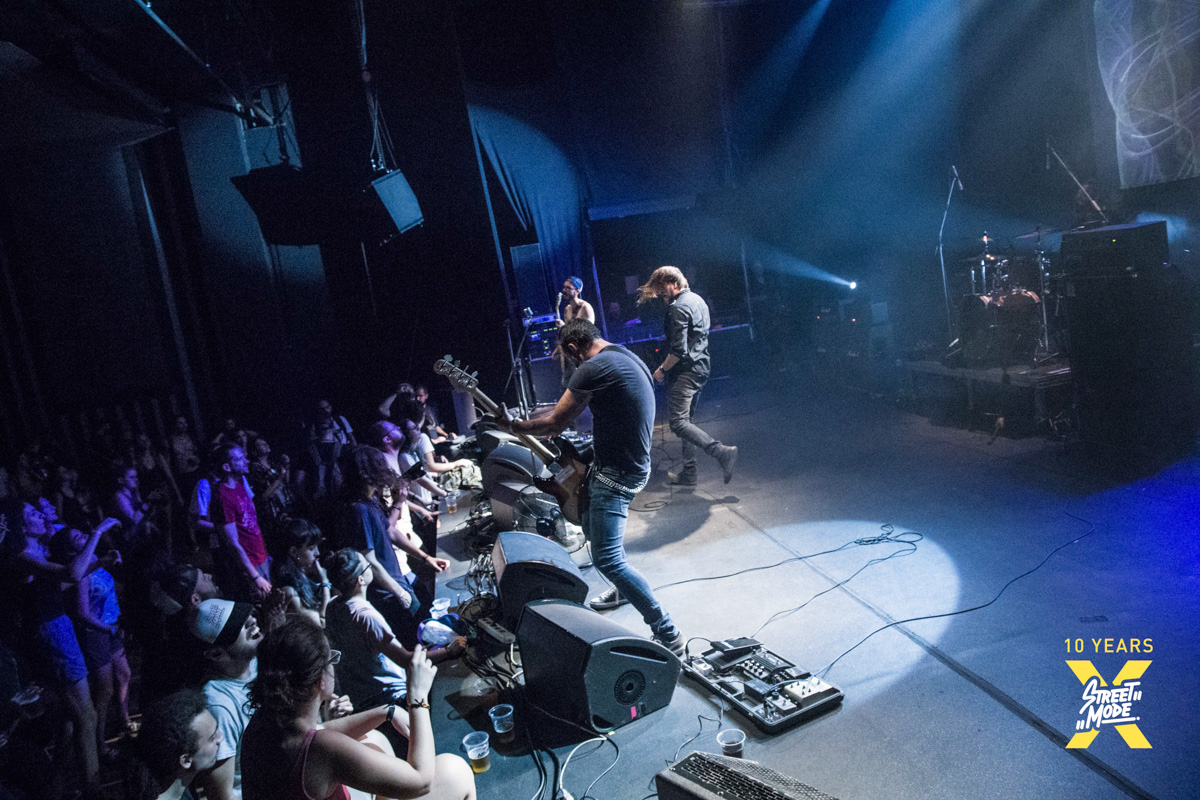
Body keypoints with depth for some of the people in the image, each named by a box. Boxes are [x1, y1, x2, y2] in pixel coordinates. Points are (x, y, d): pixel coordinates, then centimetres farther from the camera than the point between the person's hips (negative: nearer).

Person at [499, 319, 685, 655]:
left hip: (617, 473, -11)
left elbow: (555, 423, -16)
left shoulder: (594, 367, -20)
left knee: (607, 559, -12)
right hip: (633, 462, 11)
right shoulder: (627, 358, 11)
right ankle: (623, 589, 44)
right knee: (592, 526, 28)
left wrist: (512, 425, 0)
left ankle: (667, 634, -6)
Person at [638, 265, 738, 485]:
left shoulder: (678, 308, -16)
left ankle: (723, 453, -20)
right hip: (701, 369, 10)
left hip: (685, 372, -10)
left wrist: (662, 369, -9)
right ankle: (688, 473, 18)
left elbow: (679, 350, -21)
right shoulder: (698, 300, 15)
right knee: (686, 419, 14)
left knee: (678, 422, -12)